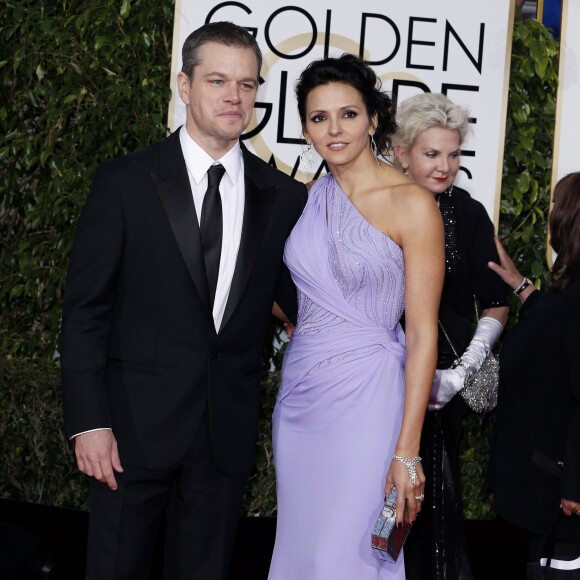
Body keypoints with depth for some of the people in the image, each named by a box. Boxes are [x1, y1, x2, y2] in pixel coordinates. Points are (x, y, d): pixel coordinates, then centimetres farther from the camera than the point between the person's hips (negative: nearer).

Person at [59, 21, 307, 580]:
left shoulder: (282, 197, 4)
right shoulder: (124, 183, -4)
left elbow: (300, 300, 9)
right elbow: (84, 309, -4)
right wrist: (88, 422, -10)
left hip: (227, 431, 3)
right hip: (135, 424, -2)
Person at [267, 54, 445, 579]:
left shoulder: (412, 205, -9)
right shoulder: (308, 200, 9)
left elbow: (423, 331, -11)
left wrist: (407, 451, -15)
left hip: (365, 397, -6)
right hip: (300, 392, 6)